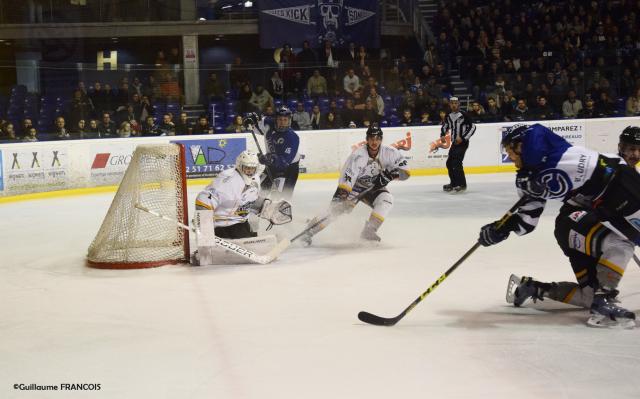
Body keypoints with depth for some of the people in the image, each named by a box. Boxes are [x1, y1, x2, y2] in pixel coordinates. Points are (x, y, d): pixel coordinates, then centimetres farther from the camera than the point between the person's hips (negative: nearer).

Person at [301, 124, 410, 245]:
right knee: (337, 208, -18)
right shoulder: (358, 156, -28)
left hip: (374, 187, 4)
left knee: (386, 199, -23)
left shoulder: (389, 152, -16)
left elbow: (404, 170, -11)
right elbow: (347, 176, -37)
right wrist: (341, 194, -48)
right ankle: (309, 231, -10)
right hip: (353, 185, -4)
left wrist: (390, 174, -27)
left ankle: (368, 231, -18)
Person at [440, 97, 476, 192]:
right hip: (454, 142, 7)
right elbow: (445, 126, 24)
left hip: (463, 142, -7)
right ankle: (454, 183, 24)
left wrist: (462, 138, -18)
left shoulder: (463, 115, -12)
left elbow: (472, 127, -12)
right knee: (449, 163, 9)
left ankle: (462, 184, -10)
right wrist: (442, 135, 6)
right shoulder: (448, 116, 7)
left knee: (456, 162, -18)